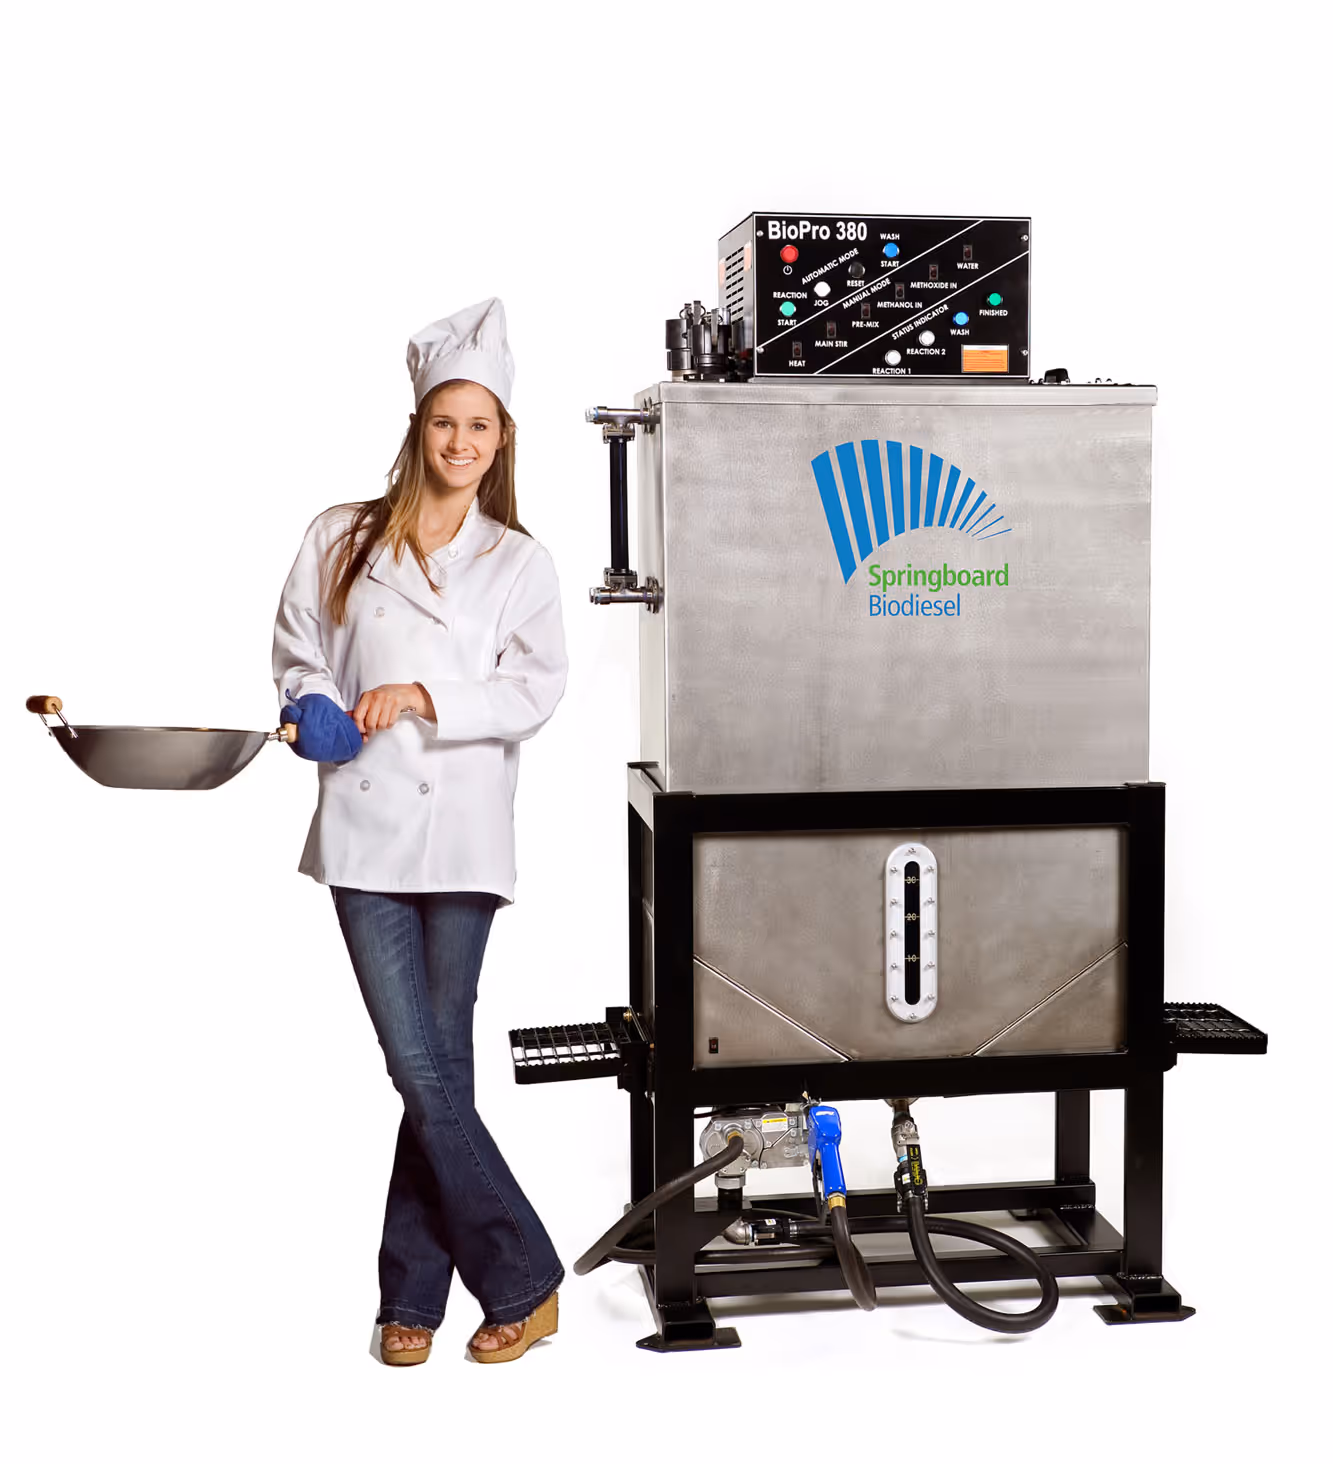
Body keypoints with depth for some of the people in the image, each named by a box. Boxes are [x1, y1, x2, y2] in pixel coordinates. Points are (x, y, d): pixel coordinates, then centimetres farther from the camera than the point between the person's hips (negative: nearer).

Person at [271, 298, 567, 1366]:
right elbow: (299, 656, 13)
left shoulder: (521, 563, 9)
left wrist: (424, 696, -12)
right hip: (367, 825, 0)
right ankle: (525, 1282, 7)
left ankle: (413, 1296, 17)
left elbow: (535, 690, 1)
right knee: (421, 1069, -5)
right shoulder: (343, 541, 10)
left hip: (464, 833, 0)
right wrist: (315, 708, -8)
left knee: (440, 1067, 3)